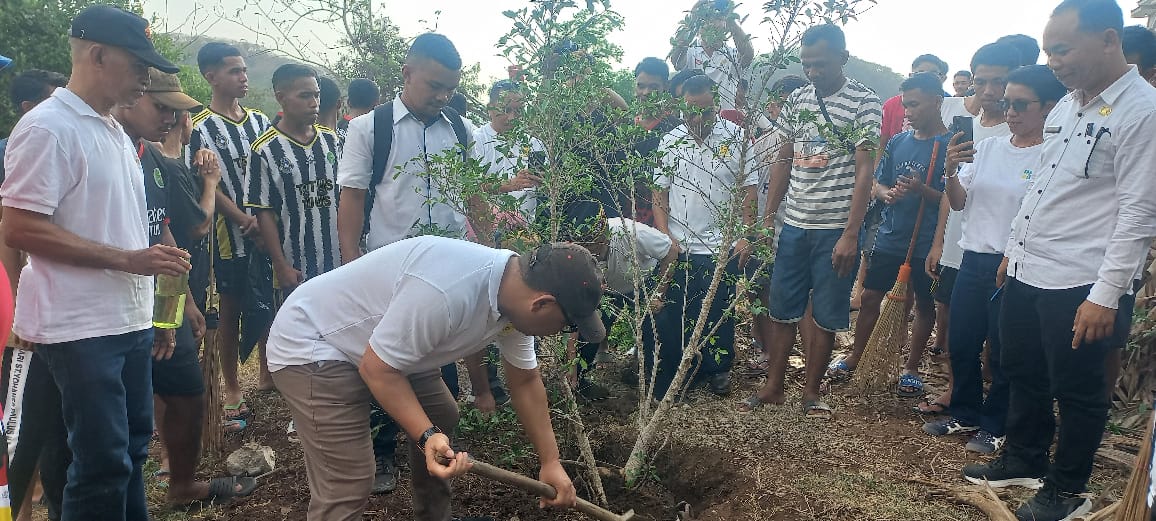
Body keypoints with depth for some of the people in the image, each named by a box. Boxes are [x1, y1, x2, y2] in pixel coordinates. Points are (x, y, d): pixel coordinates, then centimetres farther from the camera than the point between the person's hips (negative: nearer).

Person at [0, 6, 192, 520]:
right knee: (102, 463, -3)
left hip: (131, 321, 8)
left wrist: (154, 303, 18)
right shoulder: (47, 128, -12)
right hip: (82, 327, -8)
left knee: (132, 447, 16)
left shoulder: (114, 131, 15)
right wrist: (127, 259, -19)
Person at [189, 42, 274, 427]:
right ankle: (232, 391, 14)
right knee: (231, 311, 4)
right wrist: (246, 220, -17)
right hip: (231, 235, -4)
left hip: (268, 231, 4)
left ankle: (267, 374, 27)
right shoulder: (201, 128, -6)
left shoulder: (260, 121, 9)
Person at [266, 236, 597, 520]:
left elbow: (526, 381, 6)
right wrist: (428, 436, -32)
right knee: (347, 487, -15)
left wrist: (550, 462, 8)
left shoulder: (517, 293, -6)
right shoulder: (446, 293, -36)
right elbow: (377, 368, -27)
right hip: (311, 345, -9)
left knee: (441, 418, 18)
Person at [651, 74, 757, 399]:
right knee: (674, 315, 5)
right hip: (679, 248, 1)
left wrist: (747, 238, -5)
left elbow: (748, 191, 1)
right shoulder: (670, 142, 4)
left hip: (723, 248, -1)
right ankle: (669, 377, 18)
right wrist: (665, 237, -5)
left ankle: (719, 369, 27)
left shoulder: (736, 137, -1)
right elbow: (660, 193, 5)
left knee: (720, 314, 8)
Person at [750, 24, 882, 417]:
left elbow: (864, 172, -11)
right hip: (794, 224, 5)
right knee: (781, 309, 10)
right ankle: (773, 387, 22)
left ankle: (811, 393, 20)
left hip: (836, 229, -5)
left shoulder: (864, 103, -7)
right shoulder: (798, 98, 9)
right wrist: (767, 217, 10)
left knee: (825, 315, 6)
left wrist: (850, 234, -17)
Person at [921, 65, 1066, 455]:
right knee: (961, 344, 13)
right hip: (973, 260, 6)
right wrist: (952, 171, -9)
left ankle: (995, 426, 22)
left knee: (1003, 353, 5)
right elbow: (958, 203, 8)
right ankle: (965, 415, 30)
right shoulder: (988, 147, 7)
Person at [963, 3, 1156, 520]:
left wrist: (1106, 297, -19)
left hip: (1080, 285, -8)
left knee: (1075, 391, 7)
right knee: (1022, 373, 20)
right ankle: (1022, 462, 39)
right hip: (1027, 272, 8)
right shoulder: (1066, 106, 11)